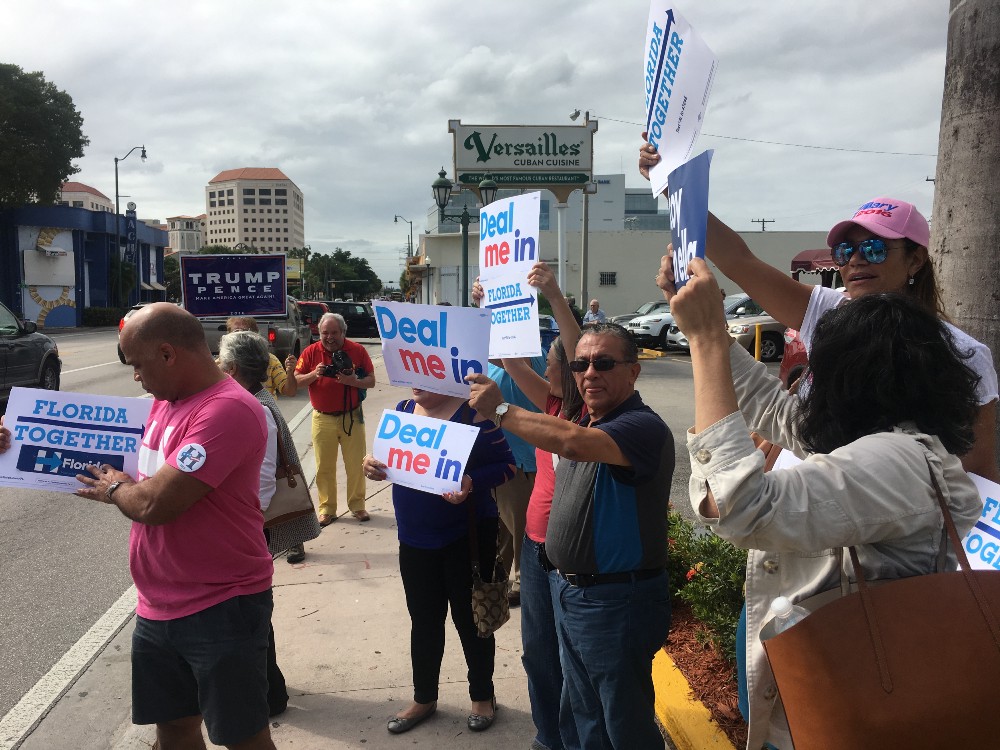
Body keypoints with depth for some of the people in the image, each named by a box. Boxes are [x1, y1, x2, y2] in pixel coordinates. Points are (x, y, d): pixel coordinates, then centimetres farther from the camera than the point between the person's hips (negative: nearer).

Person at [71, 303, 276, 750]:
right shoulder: (165, 401, 8)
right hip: (158, 609, 9)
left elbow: (153, 504, -27)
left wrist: (115, 489, -5)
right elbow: (149, 475, 21)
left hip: (221, 611, -9)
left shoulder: (227, 410, -24)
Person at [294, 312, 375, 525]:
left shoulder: (358, 350, -2)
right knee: (324, 467, 6)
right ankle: (327, 509, 18)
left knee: (356, 465, 6)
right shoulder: (311, 352, -1)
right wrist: (314, 374, -19)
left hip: (352, 417, 0)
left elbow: (371, 380, -1)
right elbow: (296, 380, 0)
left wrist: (352, 381, -19)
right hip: (323, 418, 0)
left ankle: (357, 506, 20)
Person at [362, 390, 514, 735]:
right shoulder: (404, 409, 2)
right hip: (415, 539, 5)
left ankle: (483, 696, 34)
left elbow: (506, 464, -14)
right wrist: (373, 464, -11)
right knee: (423, 620, 18)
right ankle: (424, 698, 37)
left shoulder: (472, 412, -15)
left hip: (466, 537, -5)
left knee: (469, 619, 11)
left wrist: (472, 482, -31)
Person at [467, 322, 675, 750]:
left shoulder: (643, 426, -23)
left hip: (616, 601, -9)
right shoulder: (585, 424, 8)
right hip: (569, 592, 9)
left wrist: (500, 409, -31)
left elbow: (572, 442, -41)